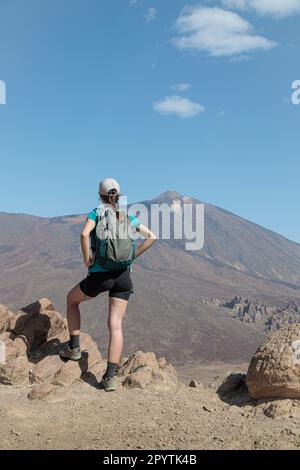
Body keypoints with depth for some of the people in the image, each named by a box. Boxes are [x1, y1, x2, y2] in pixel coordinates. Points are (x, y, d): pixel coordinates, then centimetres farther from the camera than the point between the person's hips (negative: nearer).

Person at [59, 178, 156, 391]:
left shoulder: (96, 213, 0)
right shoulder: (128, 216, 12)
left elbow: (84, 234, -20)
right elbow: (151, 237, 10)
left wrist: (87, 259, -8)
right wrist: (132, 256, 9)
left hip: (100, 275, -3)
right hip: (123, 276, 3)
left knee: (72, 299, 26)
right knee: (116, 325, 1)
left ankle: (74, 347, 25)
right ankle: (110, 377, -4)